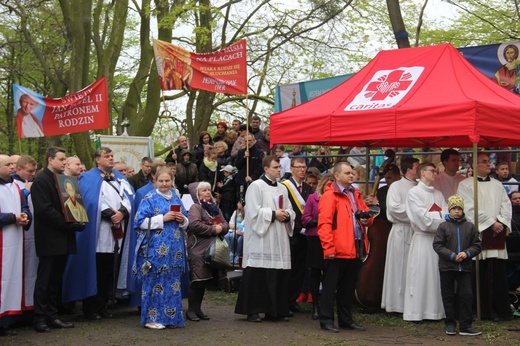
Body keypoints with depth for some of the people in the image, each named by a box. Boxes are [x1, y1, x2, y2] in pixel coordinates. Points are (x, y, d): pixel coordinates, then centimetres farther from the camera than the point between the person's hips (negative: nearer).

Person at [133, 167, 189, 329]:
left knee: (173, 282, 7)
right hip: (156, 248, -5)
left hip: (174, 248, 6)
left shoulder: (176, 199, 15)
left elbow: (185, 224, 20)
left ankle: (171, 317, 13)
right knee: (155, 282, -3)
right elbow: (141, 221, -11)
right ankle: (152, 318, 3)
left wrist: (183, 219, -4)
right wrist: (163, 219, -16)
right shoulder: (150, 198, -2)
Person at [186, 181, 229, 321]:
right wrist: (213, 229, -14)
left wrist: (221, 228, -7)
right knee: (198, 280, -7)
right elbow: (194, 224, -21)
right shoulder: (195, 207, -6)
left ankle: (197, 309, 18)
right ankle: (191, 310, 2)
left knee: (205, 280, 10)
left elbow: (225, 223, 17)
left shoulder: (215, 208, 19)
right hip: (198, 249, -7)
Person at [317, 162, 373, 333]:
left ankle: (346, 319, 24)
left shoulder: (356, 194, 16)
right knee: (330, 286, 1)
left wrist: (367, 220, 1)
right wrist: (329, 248, -19)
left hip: (356, 250, 8)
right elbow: (324, 224, -15)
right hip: (338, 251, -8)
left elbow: (366, 214, 25)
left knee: (349, 286, 15)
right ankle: (326, 320, 7)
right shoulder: (330, 195, -9)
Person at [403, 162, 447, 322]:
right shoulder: (414, 192, -1)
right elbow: (422, 216, -12)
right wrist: (441, 220, -6)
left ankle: (436, 310, 9)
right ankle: (416, 312, -1)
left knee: (437, 275, 5)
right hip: (422, 239, -6)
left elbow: (447, 214, 6)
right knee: (421, 274, -5)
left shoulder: (438, 194, 18)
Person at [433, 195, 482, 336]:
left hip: (465, 267, 1)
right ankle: (450, 324, 17)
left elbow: (477, 245, 7)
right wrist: (453, 256, -14)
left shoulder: (470, 227, 7)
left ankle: (465, 326, 5)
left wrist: (467, 253, -12)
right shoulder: (443, 226, 0)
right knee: (448, 296, 6)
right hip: (447, 267, -1)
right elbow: (437, 245, -5)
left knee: (466, 295, -1)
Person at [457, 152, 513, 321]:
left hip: (497, 236, 4)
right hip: (478, 234, -4)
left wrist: (502, 222, -6)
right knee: (482, 275, -4)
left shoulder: (497, 185, 18)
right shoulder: (465, 185, 1)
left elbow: (506, 204, 12)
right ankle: (485, 311, 2)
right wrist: (491, 223, -10)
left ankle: (501, 310, 6)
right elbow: (470, 209, -7)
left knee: (499, 274, 1)